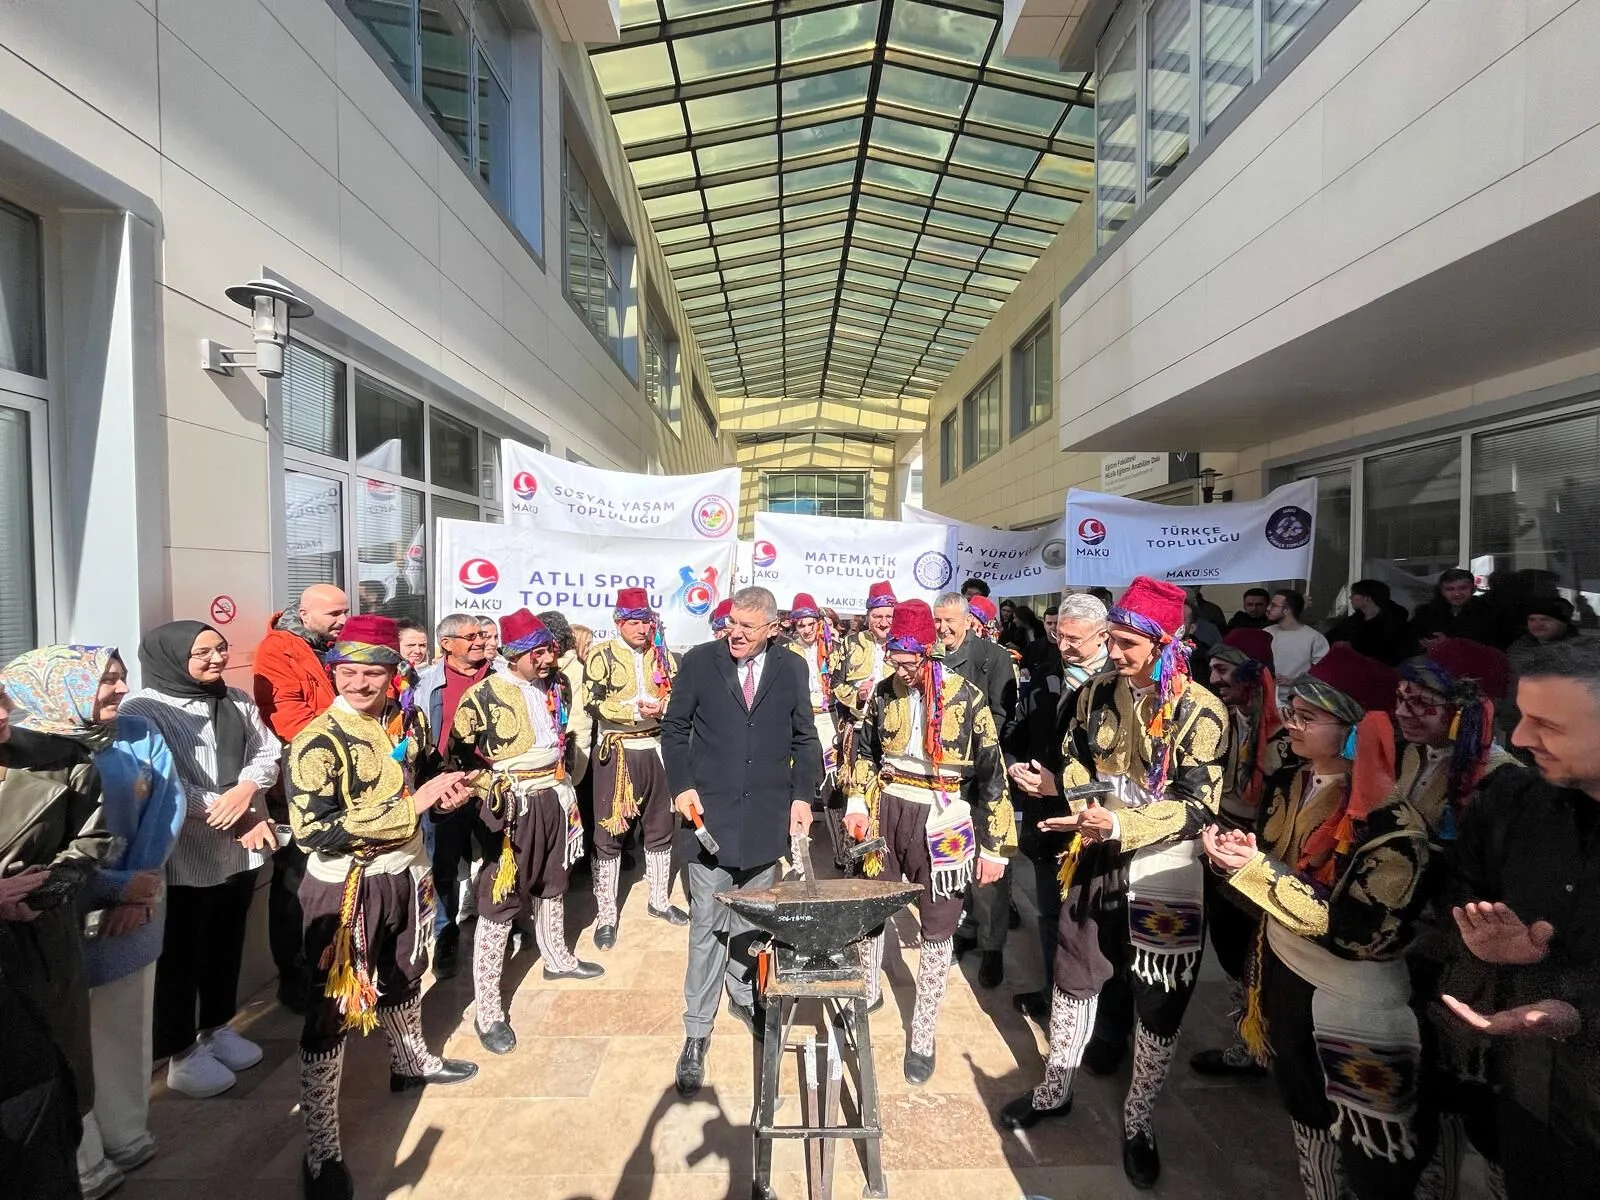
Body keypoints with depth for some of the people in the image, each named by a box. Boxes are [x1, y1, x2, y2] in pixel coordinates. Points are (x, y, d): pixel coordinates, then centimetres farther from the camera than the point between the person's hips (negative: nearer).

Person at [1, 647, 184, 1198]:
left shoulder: (140, 735, 0)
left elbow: (169, 800, -6)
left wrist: (141, 887, -14)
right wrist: (122, 885, -12)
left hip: (132, 911, 4)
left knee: (127, 1027, 17)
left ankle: (127, 1137, 37)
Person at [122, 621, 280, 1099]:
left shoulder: (237, 701, 5)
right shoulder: (142, 710, -12)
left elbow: (268, 752, 5)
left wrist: (246, 789, -16)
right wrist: (239, 820, -16)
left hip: (241, 851, 5)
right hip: (183, 859, -5)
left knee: (226, 945, 19)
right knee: (179, 955, 10)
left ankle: (218, 1027, 38)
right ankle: (181, 1054, 26)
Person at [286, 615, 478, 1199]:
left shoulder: (410, 718, -3)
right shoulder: (317, 740, -22)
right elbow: (314, 831, -30)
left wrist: (445, 790, -8)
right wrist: (411, 804, -31)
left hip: (407, 871, 7)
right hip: (344, 885, -6)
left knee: (405, 975, 27)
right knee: (332, 1007, 3)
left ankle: (410, 1059, 53)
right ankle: (320, 1149, 20)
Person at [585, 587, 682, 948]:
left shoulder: (663, 655, 7)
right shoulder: (602, 655, -5)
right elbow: (592, 702, -13)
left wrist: (661, 706, -12)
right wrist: (634, 710, -19)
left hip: (656, 750, 4)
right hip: (616, 752, -4)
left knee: (661, 827, 14)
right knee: (608, 832, 3)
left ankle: (659, 900, 32)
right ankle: (606, 915, 15)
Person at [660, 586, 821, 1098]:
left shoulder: (792, 669, 1)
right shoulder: (698, 662, -5)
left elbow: (805, 739, 7)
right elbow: (674, 729, 2)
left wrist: (803, 794, -2)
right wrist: (681, 786, -9)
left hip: (766, 819, 2)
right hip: (709, 816, -2)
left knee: (753, 920, 17)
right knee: (707, 926, 4)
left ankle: (746, 998, 40)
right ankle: (696, 1033, 19)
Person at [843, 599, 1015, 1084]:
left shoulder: (965, 697, -14)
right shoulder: (884, 692, -2)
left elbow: (992, 774, -10)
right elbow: (866, 749, 13)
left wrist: (996, 846, -9)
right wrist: (856, 800, 0)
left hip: (941, 820, -4)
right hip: (886, 810, 4)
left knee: (937, 929, 7)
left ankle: (922, 1035, 25)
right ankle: (867, 993, 43)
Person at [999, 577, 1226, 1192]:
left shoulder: (1200, 712, -17)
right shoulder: (1097, 692, -2)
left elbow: (1196, 806, -21)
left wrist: (1120, 825, -34)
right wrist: (1051, 782, -10)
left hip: (1163, 872, -4)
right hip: (1095, 856, 4)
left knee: (1157, 1004, 13)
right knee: (1074, 975, 18)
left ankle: (1137, 1120, 37)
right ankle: (1056, 1088, 40)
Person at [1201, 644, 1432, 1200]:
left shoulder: (1392, 821, -23)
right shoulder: (1292, 787, -1)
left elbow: (1359, 932, -27)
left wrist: (1259, 870, -29)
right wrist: (1235, 851, -9)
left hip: (1351, 1007, -6)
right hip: (1283, 974, 7)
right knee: (1306, 1119, 25)